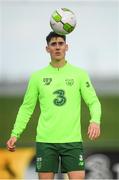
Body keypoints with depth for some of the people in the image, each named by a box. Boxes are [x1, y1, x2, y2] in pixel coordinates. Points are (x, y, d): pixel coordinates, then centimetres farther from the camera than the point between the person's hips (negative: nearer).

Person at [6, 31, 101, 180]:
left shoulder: (80, 74, 5)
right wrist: (15, 134, 2)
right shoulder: (37, 76, 8)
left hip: (72, 139, -1)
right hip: (45, 140, 1)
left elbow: (93, 102, 2)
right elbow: (27, 107, 12)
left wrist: (95, 121, -19)